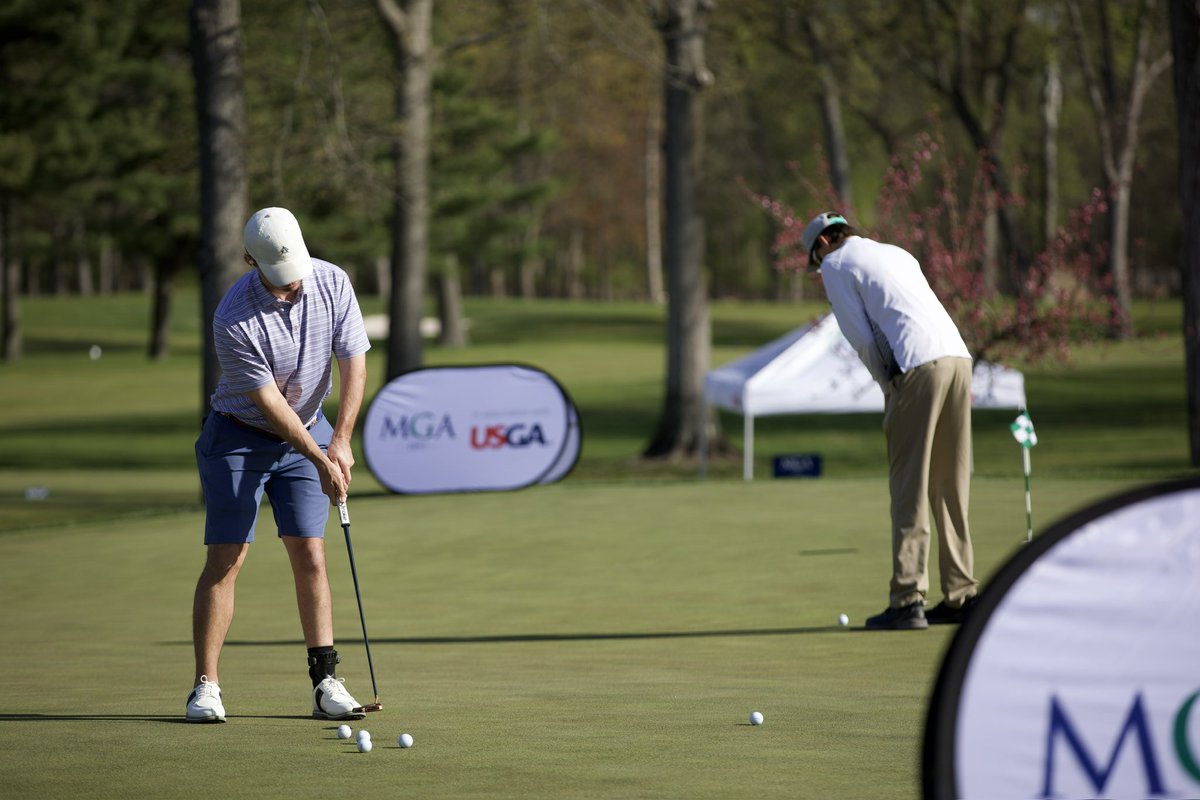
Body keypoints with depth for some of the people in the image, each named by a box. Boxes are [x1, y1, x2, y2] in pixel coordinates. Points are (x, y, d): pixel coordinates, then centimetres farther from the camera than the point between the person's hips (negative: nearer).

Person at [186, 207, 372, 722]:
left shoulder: (333, 283, -12)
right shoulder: (233, 319, -26)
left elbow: (353, 364, -9)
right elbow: (268, 400, -22)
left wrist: (340, 442, -18)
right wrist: (320, 460, -21)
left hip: (309, 431, 4)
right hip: (239, 437, -4)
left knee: (310, 554, -3)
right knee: (226, 559, -7)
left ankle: (325, 682, -1)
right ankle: (205, 688, -5)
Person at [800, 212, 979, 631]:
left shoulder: (836, 265, 8)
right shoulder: (898, 254, 30)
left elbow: (862, 338, 0)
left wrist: (888, 386, 12)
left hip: (918, 366, -7)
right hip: (958, 357, 7)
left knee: (910, 488, -5)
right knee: (950, 487, 12)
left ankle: (907, 600, -8)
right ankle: (961, 595, 13)